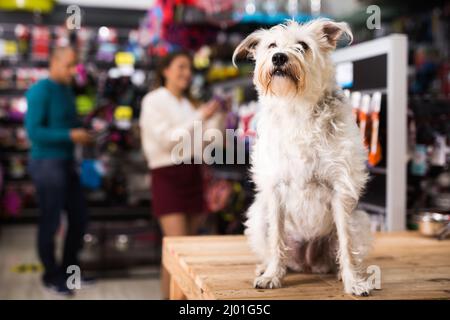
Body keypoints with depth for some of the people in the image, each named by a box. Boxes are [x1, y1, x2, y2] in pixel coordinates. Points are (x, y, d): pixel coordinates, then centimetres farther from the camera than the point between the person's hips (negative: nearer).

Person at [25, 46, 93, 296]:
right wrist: (70, 135, -20)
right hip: (47, 163, -8)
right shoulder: (40, 91, -13)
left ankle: (69, 268, 30)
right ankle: (51, 275, 20)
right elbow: (33, 132, -19)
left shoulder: (66, 90, 11)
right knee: (50, 222, 3)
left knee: (79, 218, 13)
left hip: (67, 162, 8)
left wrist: (84, 133, -1)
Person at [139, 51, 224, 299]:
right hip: (168, 176, -6)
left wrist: (217, 116, -3)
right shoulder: (153, 101, -1)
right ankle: (168, 295, -4)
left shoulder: (188, 104, 15)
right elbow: (167, 139, -14)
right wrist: (200, 117, -15)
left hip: (192, 174, 6)